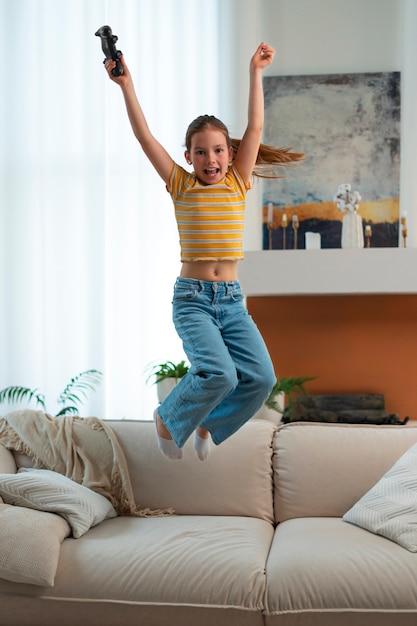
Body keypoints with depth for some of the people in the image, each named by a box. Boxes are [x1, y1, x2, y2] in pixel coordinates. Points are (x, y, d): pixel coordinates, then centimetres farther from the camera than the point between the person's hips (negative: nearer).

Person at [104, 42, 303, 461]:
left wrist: (255, 72, 2)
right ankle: (169, 419, 7)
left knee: (261, 378, -11)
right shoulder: (181, 186, 2)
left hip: (231, 299, 3)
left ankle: (209, 423, 18)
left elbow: (255, 127, 3)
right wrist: (126, 85, -10)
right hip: (191, 298, -3)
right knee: (219, 373, -23)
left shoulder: (237, 185, 7)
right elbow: (144, 135, -5)